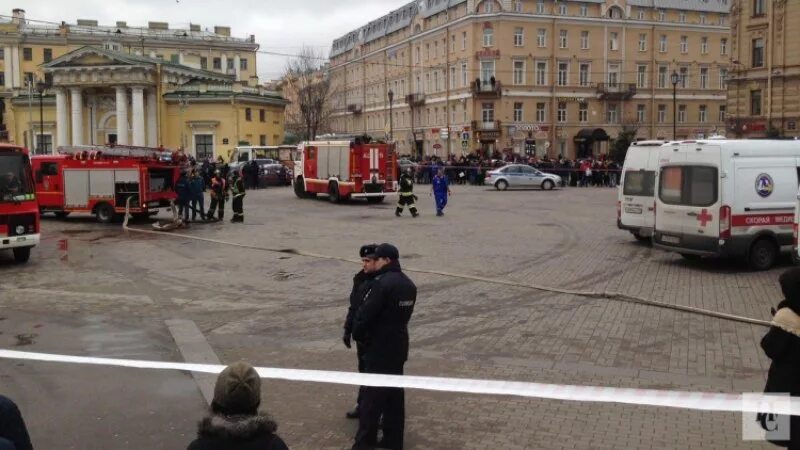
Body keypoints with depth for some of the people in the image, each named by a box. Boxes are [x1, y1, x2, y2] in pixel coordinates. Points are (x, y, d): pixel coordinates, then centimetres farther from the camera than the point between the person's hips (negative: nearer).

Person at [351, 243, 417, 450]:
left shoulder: (382, 283, -20)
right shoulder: (409, 285, 8)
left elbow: (365, 314, -18)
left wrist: (357, 334, -1)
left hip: (379, 348, -8)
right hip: (399, 346, 8)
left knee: (372, 396, 0)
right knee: (395, 394, 15)